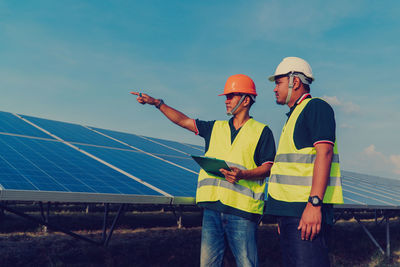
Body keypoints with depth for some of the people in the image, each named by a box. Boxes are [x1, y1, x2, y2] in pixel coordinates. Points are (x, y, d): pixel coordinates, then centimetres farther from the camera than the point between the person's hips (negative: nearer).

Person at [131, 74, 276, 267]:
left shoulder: (261, 131, 5)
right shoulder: (216, 128, 19)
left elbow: (268, 168, -1)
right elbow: (183, 120, 20)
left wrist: (242, 174, -19)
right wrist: (157, 103, 13)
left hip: (242, 209, -4)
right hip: (212, 207, 4)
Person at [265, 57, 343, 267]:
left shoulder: (316, 107, -4)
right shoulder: (294, 116, 24)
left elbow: (325, 153, -17)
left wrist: (314, 203, -26)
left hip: (307, 210, -10)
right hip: (291, 209, 10)